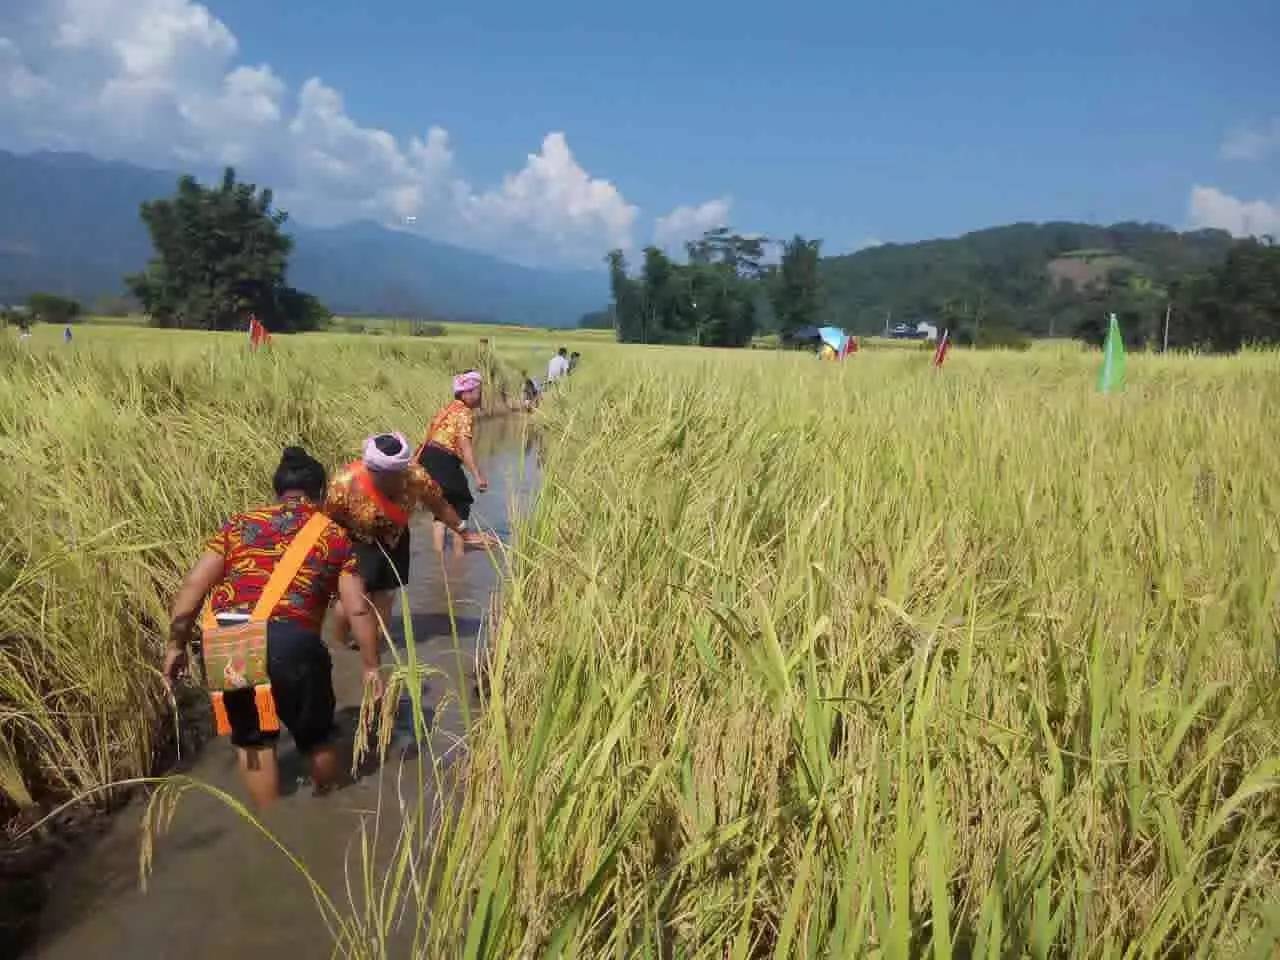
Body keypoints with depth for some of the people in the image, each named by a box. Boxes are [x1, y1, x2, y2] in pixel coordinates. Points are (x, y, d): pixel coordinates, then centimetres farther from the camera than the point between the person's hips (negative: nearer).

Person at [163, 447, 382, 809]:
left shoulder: (240, 524, 19)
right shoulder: (334, 535, 13)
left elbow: (193, 586, 10)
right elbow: (358, 610, 9)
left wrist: (176, 645, 17)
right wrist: (371, 666, 17)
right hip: (291, 643, -2)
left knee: (251, 738, 23)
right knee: (316, 736, 22)